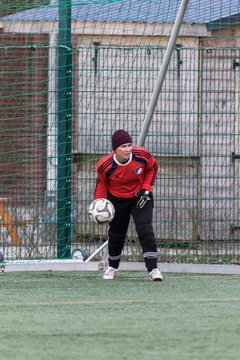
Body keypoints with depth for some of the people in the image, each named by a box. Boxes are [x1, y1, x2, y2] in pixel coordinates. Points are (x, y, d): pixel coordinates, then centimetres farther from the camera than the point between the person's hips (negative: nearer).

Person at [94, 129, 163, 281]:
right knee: (116, 234, 11)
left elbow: (153, 167, -1)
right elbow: (101, 182, -3)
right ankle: (113, 267, 36)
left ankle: (153, 268, -17)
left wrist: (146, 189, -11)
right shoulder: (105, 165, -25)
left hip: (141, 196, -1)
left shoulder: (142, 155, -24)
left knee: (145, 230, -17)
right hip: (117, 199, 1)